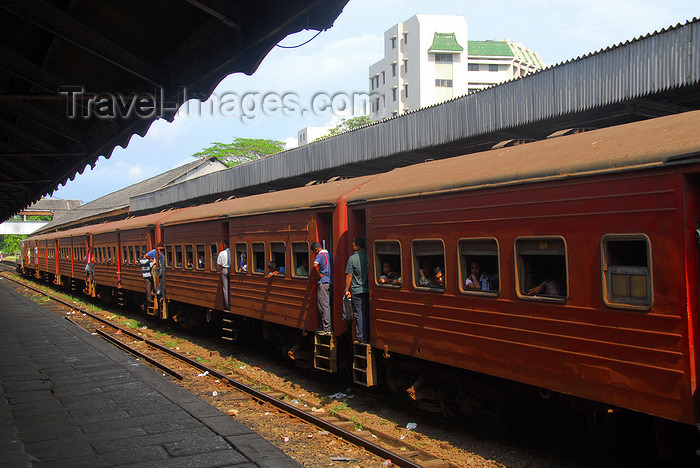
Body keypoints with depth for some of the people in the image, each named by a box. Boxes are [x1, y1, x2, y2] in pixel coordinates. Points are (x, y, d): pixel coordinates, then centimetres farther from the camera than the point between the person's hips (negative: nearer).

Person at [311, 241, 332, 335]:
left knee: (324, 306, -6)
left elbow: (315, 265, -30)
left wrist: (319, 274, -16)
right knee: (327, 305, 14)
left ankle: (326, 329, -7)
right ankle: (330, 327, 17)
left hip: (323, 282, -8)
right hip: (330, 282, 8)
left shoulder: (320, 255, -10)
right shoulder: (328, 254, 16)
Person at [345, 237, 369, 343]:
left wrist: (347, 290, 0)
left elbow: (349, 275, -7)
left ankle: (361, 338, 0)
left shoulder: (352, 258, -8)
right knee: (367, 313, 10)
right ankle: (368, 336, 14)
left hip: (357, 291, -4)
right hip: (368, 290, 4)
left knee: (359, 314, 0)